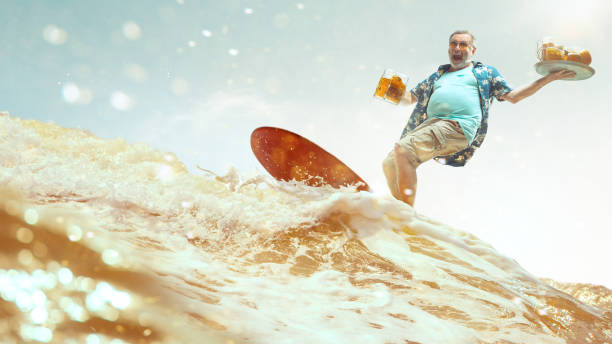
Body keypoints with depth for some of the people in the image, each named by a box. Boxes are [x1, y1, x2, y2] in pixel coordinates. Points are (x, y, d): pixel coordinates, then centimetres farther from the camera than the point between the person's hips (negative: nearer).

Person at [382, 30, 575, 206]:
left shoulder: (485, 72, 25)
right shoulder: (438, 75, 36)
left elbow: (512, 97, 20)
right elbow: (410, 98, 36)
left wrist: (549, 78, 15)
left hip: (458, 127, -6)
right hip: (429, 124, 6)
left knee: (403, 149, -30)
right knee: (390, 164, -14)